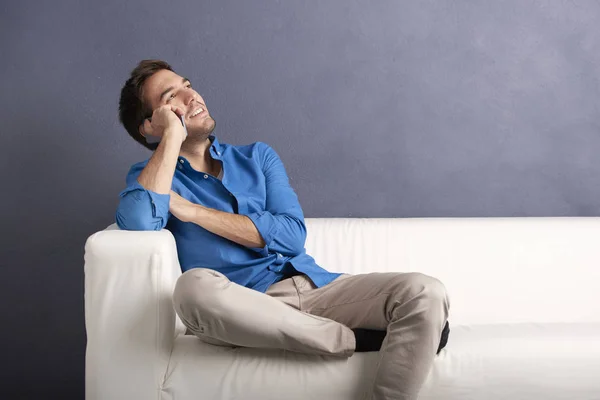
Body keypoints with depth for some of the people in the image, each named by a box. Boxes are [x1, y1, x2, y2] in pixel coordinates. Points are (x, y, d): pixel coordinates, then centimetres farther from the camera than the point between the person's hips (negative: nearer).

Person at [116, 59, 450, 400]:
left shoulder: (257, 156, 18)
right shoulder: (151, 177, 11)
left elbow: (293, 235, 1)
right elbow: (139, 222, -16)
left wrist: (191, 211, -3)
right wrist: (173, 135, -4)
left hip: (314, 286, 3)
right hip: (241, 308, -2)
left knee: (426, 294, -20)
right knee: (196, 286, -37)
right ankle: (362, 339, -20)